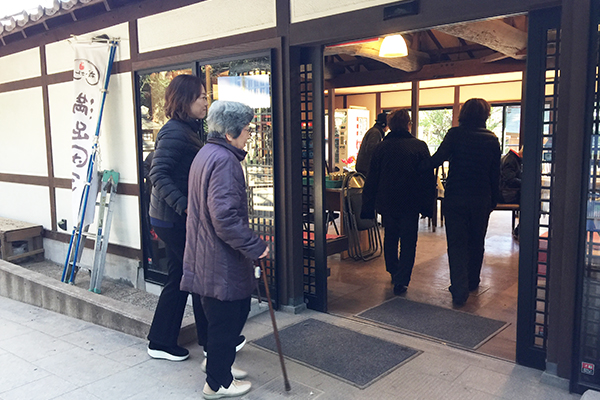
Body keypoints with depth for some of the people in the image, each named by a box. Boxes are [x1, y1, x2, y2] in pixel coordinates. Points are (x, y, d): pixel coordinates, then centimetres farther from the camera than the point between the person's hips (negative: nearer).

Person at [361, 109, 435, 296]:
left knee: (390, 238, 20)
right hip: (410, 203, -2)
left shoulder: (381, 147, -3)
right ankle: (401, 280, -1)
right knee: (408, 242, 5)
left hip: (387, 203, 2)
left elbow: (371, 179, 1)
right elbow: (429, 178, -2)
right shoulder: (420, 146, -5)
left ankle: (394, 273, 34)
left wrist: (368, 207, 8)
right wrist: (428, 204, 6)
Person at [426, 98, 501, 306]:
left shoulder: (455, 134, -7)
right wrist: (494, 201, 13)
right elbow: (495, 174, 6)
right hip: (481, 200, 3)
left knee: (457, 244, 1)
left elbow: (437, 159, -20)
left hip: (455, 198, -3)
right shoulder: (492, 139, 2)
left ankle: (459, 290, -4)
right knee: (476, 242, 18)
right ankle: (472, 282, 34)